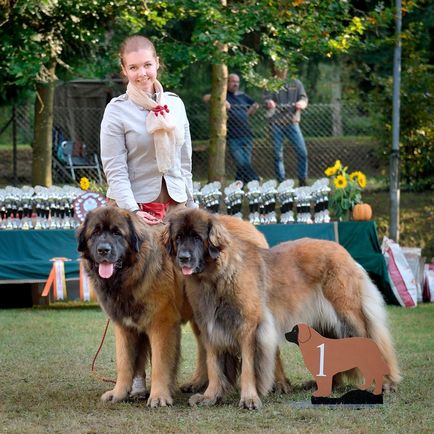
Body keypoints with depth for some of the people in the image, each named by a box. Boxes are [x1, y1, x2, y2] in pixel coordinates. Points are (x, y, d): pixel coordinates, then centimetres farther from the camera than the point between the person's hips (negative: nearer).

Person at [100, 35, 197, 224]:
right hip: (131, 204, -4)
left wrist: (190, 206, 13)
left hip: (175, 204, 4)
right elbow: (114, 169, -9)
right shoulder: (117, 110, -4)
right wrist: (133, 211, -20)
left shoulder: (175, 104, 10)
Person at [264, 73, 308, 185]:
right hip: (276, 122, -1)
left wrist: (301, 103, -20)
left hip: (292, 122, 1)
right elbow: (267, 99, -2)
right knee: (278, 154, 0)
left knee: (302, 152, -7)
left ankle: (302, 180, 3)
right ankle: (281, 182, 5)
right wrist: (269, 103, -27)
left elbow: (304, 98, 5)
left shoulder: (296, 83, 14)